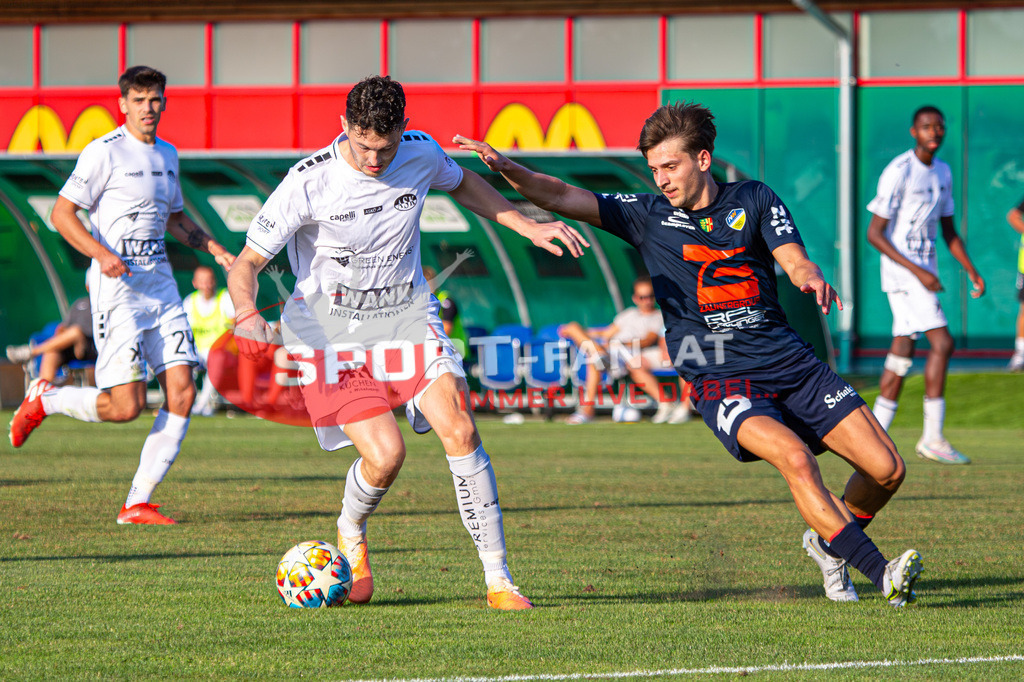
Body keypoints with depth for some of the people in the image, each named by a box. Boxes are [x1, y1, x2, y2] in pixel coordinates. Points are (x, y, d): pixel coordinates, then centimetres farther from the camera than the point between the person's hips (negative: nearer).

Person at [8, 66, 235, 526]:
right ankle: (43, 401, 16)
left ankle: (138, 504, 2)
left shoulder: (167, 155, 15)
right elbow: (62, 214, -10)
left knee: (182, 393, -5)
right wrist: (102, 253, -24)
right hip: (117, 285, -7)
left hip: (160, 282, 7)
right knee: (126, 406, -12)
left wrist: (216, 250, 17)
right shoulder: (104, 152, -8)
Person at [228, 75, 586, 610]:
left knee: (460, 430, -16)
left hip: (405, 311, 3)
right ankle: (350, 536, 18)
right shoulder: (308, 183, -19)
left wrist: (528, 228, 12)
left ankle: (498, 581, -8)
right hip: (329, 327, -3)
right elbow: (247, 264, -15)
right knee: (385, 454, -19)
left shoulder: (421, 154, -6)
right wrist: (247, 315, -36)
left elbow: (461, 183, 19)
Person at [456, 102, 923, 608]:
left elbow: (794, 260, -6)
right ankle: (879, 572, -25)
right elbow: (563, 198, -5)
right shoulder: (648, 215, 3)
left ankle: (829, 541, 26)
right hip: (720, 381, -3)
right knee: (795, 458, -30)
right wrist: (506, 168, -22)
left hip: (792, 364, 3)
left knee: (887, 470, -2)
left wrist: (811, 278, -31)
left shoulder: (754, 200, 6)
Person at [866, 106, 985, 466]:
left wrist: (972, 271, 8)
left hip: (925, 271, 8)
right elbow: (874, 234, -16)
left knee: (903, 351, 9)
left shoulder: (942, 173, 11)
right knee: (942, 342, -16)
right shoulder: (898, 172, -14)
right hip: (901, 271, -8)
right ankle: (933, 439, -13)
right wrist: (918, 271, -21)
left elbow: (948, 231, 20)